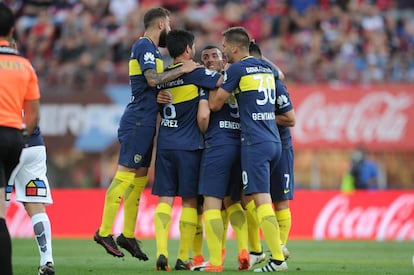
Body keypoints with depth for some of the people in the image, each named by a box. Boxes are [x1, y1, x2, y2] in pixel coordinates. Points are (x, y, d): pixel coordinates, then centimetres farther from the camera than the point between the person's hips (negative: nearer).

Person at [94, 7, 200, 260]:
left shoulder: (152, 49, 19)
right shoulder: (144, 46, -11)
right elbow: (152, 79, -24)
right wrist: (182, 70, -17)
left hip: (145, 122, 10)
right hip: (138, 121, -10)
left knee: (139, 178, 11)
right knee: (126, 174, -10)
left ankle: (128, 235, 15)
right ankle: (104, 232, -9)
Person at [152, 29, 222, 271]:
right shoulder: (196, 74, -8)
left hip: (165, 145, 4)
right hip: (189, 147, -4)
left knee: (165, 199, 3)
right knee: (189, 202, 3)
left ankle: (161, 253, -11)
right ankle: (183, 258, 3)